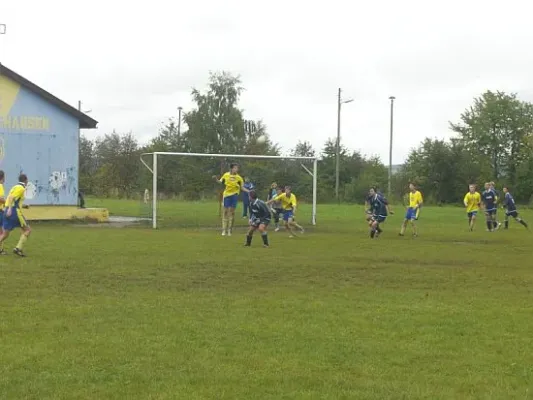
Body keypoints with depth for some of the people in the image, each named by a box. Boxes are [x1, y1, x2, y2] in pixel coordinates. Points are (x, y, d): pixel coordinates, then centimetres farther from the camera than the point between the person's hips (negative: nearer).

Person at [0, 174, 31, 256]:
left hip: (8, 212, 9)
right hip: (14, 212, -9)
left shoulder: (15, 187, 21)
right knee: (27, 230, 1)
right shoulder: (21, 188, -6)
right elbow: (11, 197, -20)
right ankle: (18, 248, -8)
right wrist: (10, 209, -29)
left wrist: (22, 205, 32)